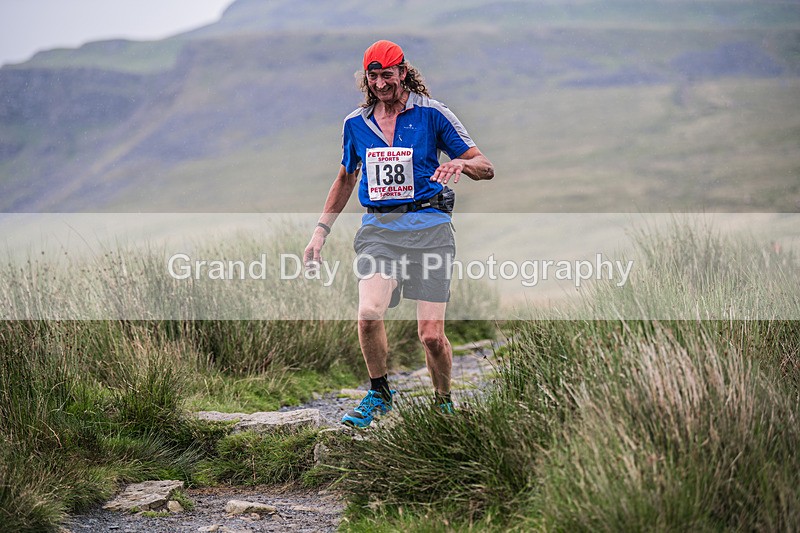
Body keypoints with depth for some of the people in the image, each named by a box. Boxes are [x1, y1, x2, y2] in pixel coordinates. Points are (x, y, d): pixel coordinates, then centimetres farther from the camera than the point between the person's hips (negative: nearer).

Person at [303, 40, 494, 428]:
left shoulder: (431, 113, 1)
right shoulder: (355, 123, 12)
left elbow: (486, 168, 1)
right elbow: (345, 179, 27)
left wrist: (462, 164, -22)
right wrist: (321, 231, 21)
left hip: (428, 225, -2)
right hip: (378, 227, 2)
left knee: (431, 335, -8)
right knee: (369, 313, -21)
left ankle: (443, 403, 19)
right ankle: (379, 394, 3)